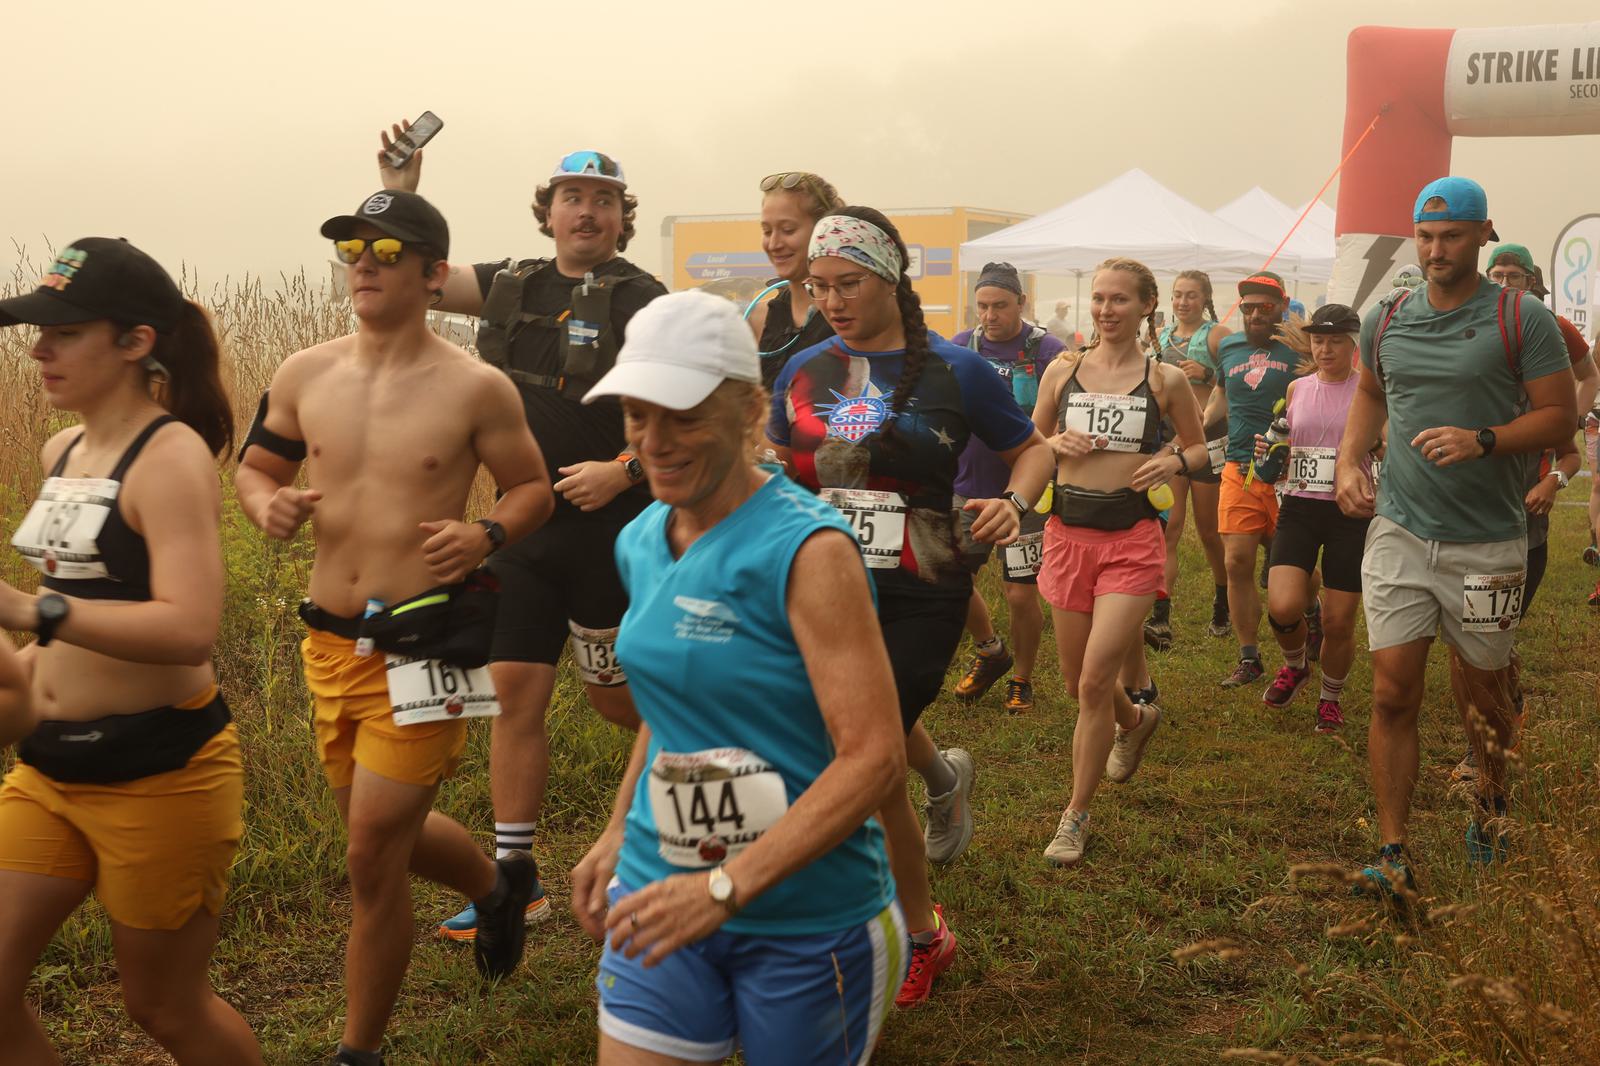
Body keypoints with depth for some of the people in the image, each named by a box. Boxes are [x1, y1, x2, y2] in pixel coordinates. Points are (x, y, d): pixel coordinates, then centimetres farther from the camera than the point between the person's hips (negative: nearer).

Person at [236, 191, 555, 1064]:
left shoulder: (476, 390, -9)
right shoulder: (304, 376, 2)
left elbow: (533, 489, 1)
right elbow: (254, 466, 14)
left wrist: (485, 535, -19)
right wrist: (267, 504, -9)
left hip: (422, 647, -5)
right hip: (331, 640, 6)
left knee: (372, 855, -4)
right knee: (384, 832, 21)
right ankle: (499, 882, 53)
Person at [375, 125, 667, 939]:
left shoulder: (642, 304, -8)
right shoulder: (512, 285, 9)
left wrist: (624, 469, -26)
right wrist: (399, 193, 0)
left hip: (607, 528, -5)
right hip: (519, 525, 5)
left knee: (611, 690, 7)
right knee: (515, 690, 4)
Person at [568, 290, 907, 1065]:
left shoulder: (808, 549, -19)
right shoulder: (640, 544, 4)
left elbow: (875, 759, -24)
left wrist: (726, 886, -28)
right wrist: (618, 833, 13)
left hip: (808, 921, -5)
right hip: (661, 897, 5)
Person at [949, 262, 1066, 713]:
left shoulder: (1048, 352, -7)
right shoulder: (959, 348, 4)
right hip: (967, 489, 4)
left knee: (1021, 594, -3)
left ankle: (1022, 680, 21)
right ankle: (989, 652, 35)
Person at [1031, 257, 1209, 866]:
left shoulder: (1166, 381, 0)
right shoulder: (1063, 370, 4)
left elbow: (1199, 446, 13)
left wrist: (1174, 460, -9)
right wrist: (1058, 444, -7)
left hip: (1132, 540, -3)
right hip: (1068, 534, 3)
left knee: (1094, 684, -12)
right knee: (1077, 683, 14)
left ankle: (1076, 817, 3)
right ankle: (1136, 720, 50)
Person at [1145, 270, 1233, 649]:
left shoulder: (1218, 335, -3)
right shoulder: (1160, 336, 12)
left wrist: (1206, 375, -21)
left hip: (1208, 436, -3)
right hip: (1167, 436, 3)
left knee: (1208, 530, 8)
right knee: (1167, 526, -9)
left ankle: (1222, 607, 32)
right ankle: (1160, 619, -17)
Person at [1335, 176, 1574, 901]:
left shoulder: (1522, 319, -6)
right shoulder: (1386, 320, 6)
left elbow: (1560, 416, -7)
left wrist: (1482, 440, -22)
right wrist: (1348, 463, 7)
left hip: (1487, 543, -2)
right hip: (1399, 534, 3)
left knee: (1482, 695, 13)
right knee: (1393, 695, -4)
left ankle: (1491, 802, 43)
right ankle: (1393, 855, 2)